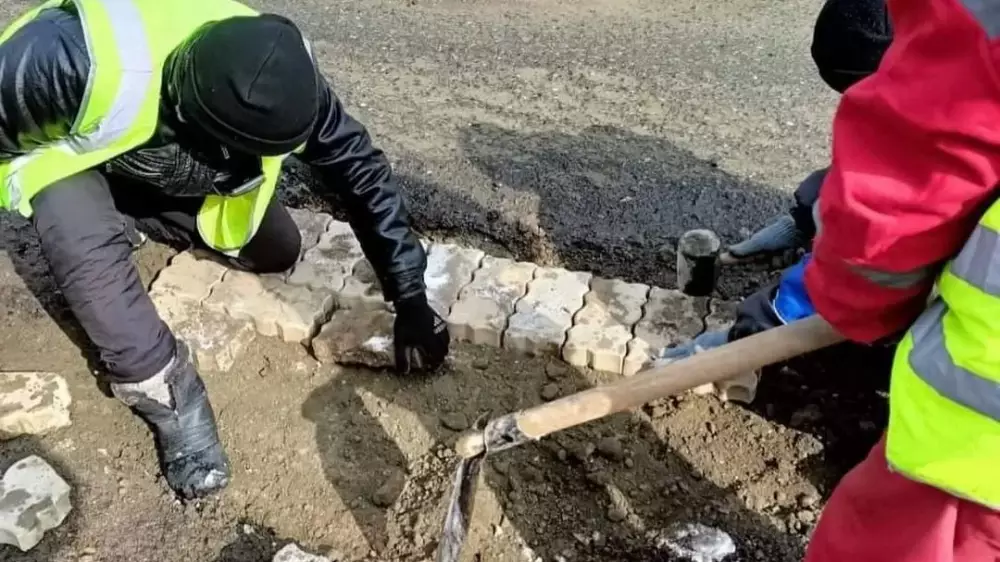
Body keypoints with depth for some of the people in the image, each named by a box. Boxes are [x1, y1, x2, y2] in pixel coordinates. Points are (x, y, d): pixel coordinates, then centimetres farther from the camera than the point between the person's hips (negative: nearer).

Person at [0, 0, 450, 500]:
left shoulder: (275, 80, -31)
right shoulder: (86, 57, -45)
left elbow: (363, 173, -24)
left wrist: (410, 301, -24)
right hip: (68, 152, -3)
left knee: (276, 251, -4)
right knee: (91, 250, -33)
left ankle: (130, 215, 13)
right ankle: (173, 401, -15)